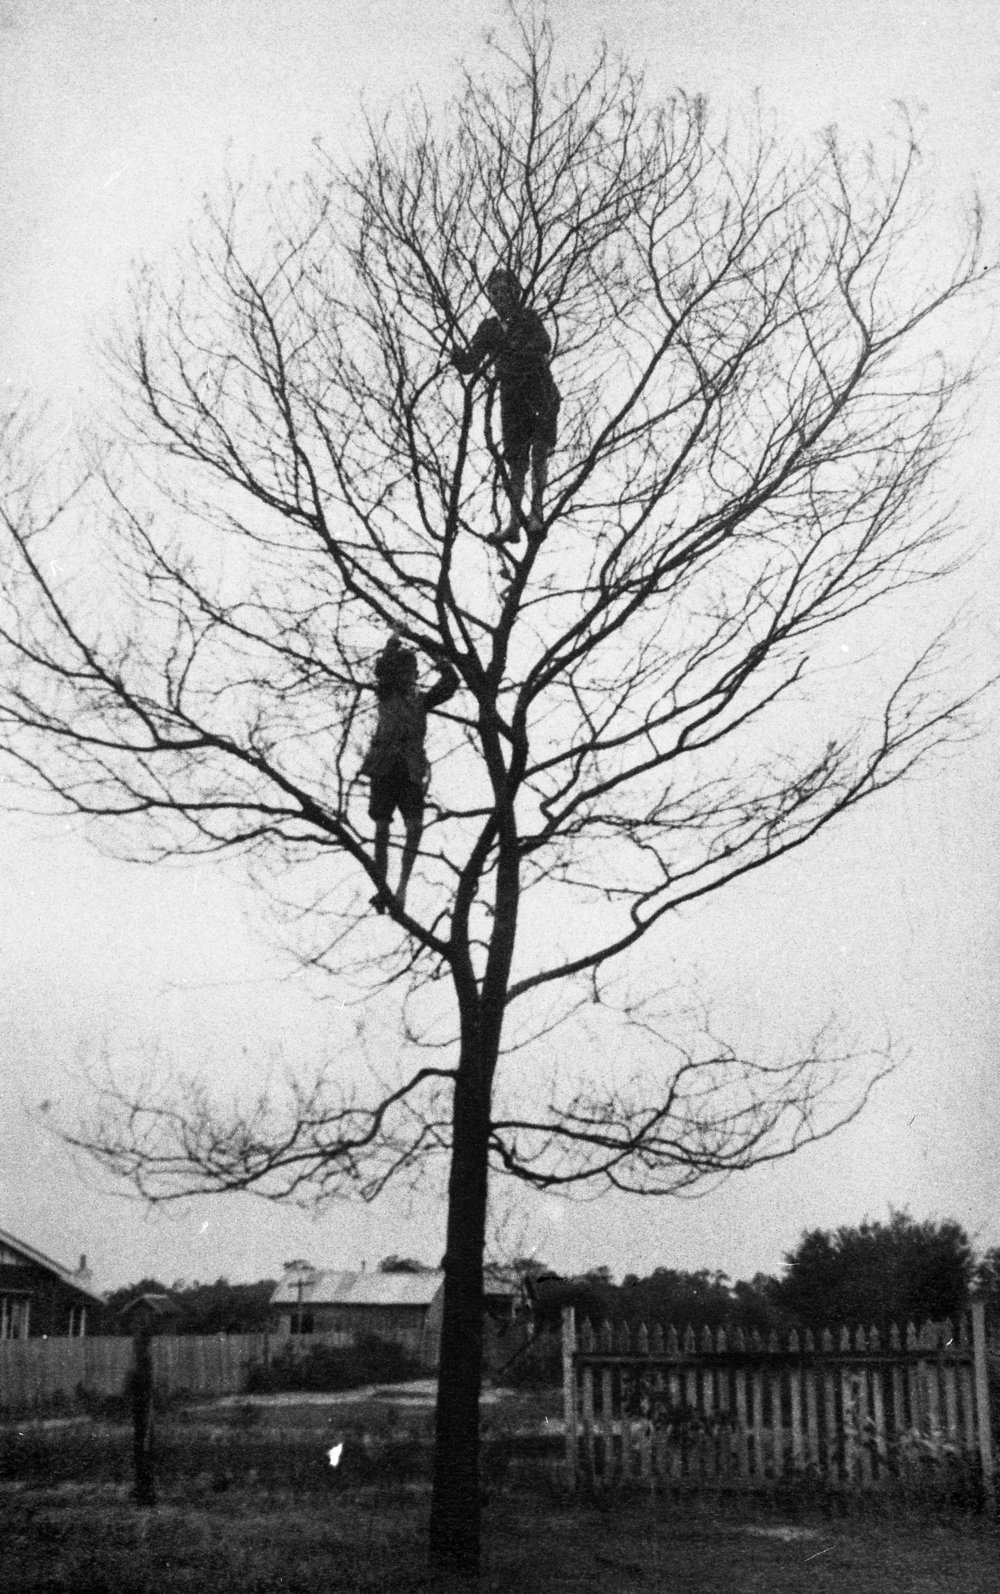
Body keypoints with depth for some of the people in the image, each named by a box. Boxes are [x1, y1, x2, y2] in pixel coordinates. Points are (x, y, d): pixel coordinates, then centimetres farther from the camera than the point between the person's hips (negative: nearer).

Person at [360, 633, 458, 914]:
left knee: (415, 827, -14)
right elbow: (381, 670, -5)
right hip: (383, 769, -2)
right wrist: (393, 643, -9)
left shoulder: (421, 700, 18)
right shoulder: (386, 696, 11)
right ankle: (382, 889, 5)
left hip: (411, 772, 2)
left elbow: (451, 684, 11)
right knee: (382, 829, -1)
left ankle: (403, 885, -6)